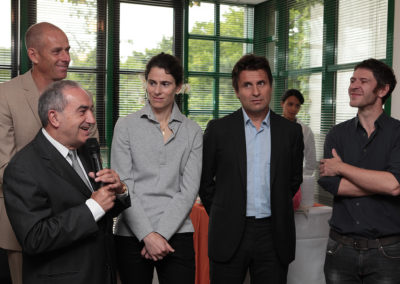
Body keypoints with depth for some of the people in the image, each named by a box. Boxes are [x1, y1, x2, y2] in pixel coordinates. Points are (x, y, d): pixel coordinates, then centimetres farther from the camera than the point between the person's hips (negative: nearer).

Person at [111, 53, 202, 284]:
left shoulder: (192, 132, 5)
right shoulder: (126, 126, 2)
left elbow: (189, 190, -1)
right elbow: (123, 187, -3)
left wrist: (161, 233, -10)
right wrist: (147, 235, -11)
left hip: (177, 234, 1)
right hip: (132, 235, 0)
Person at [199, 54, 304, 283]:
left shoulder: (291, 131, 4)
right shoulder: (218, 129, 0)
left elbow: (294, 180, 14)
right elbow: (205, 180, 7)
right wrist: (222, 216, 7)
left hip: (274, 237, 1)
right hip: (229, 237, -1)